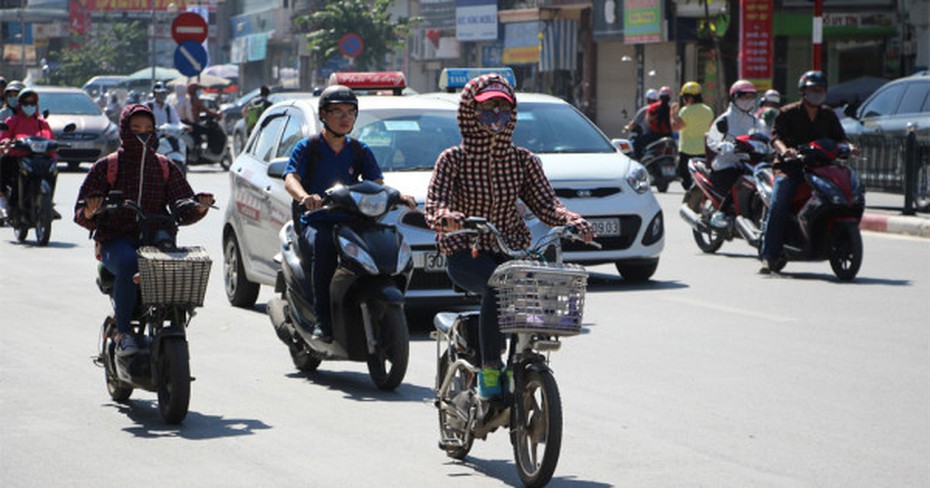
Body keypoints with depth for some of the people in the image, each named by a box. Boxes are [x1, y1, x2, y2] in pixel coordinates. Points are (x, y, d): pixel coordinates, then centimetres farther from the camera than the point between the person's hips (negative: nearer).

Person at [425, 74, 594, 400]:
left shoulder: (523, 161, 9)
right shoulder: (454, 159, 0)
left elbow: (545, 203, 0)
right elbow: (434, 204, -11)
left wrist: (573, 222, -21)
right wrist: (446, 217, -36)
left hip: (511, 251, 4)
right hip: (465, 254, -4)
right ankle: (489, 369, -23)